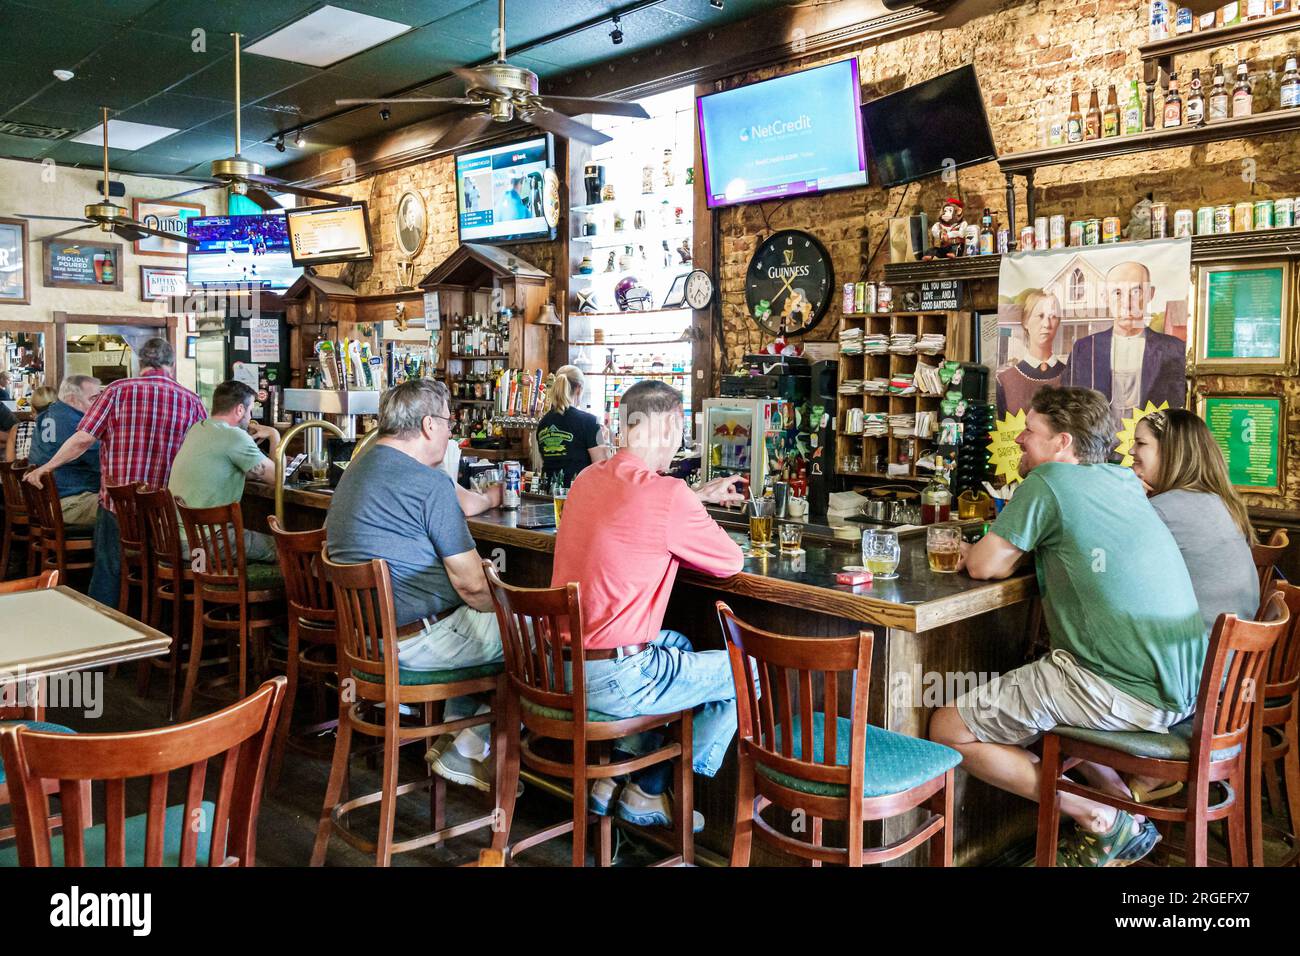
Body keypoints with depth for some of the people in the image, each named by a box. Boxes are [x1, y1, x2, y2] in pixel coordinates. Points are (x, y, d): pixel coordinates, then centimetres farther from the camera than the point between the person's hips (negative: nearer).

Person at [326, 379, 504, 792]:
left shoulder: (356, 471, 12)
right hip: (416, 641, -10)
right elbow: (471, 584, -20)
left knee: (481, 618, 27)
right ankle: (466, 753, 10)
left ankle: (450, 735, 24)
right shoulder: (429, 482, -19)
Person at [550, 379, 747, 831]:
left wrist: (699, 495, 32)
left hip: (559, 664, 9)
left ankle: (617, 773, 27)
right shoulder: (668, 494, -19)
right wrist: (699, 514, 14)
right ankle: (649, 793, 20)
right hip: (613, 680, -9)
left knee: (677, 643, 32)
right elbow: (731, 562, -5)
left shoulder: (589, 478, 7)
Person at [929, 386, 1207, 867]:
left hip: (1123, 692, -9)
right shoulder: (1124, 480, 15)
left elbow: (986, 565, -7)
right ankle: (1129, 806, 16)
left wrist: (972, 550, 16)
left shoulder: (1049, 480, -8)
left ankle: (1102, 820, 0)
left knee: (948, 728, -4)